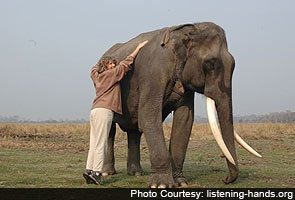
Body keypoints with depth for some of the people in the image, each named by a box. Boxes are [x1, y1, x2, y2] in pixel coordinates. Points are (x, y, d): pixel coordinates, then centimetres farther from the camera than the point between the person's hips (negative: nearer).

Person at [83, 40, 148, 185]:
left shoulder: (96, 75, 21)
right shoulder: (110, 74, 1)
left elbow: (94, 68, 45)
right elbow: (125, 64, 0)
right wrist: (138, 48, 6)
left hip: (95, 111, 9)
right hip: (104, 110, -8)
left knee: (95, 143, 5)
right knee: (101, 144, -11)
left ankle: (89, 170, -1)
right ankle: (96, 172, -15)